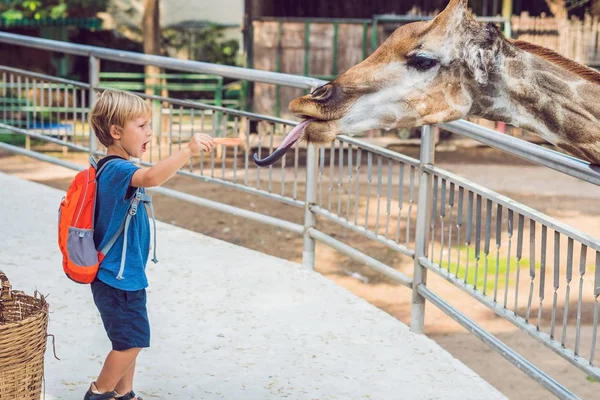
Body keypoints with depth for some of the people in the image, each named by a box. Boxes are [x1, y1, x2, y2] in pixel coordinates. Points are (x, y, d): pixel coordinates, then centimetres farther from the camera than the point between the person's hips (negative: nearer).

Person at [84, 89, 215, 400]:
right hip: (117, 277, -10)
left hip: (125, 274, 10)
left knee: (131, 340, 17)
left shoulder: (115, 169, 11)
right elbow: (152, 177, -45)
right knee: (132, 341, -2)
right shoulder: (116, 169, -23)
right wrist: (188, 150, -50)